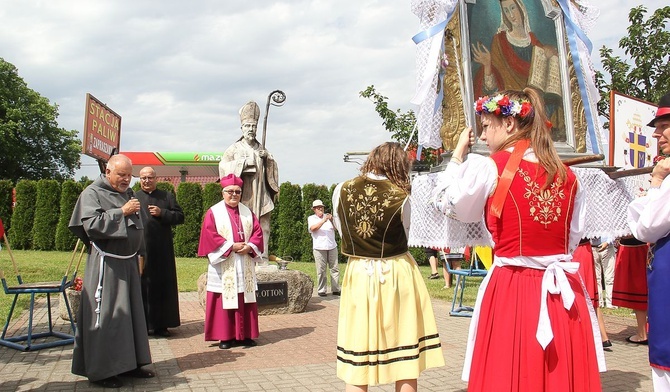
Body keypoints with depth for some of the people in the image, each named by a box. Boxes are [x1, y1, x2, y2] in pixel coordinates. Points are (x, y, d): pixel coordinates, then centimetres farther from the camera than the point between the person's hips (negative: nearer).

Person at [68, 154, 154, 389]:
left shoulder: (128, 194, 14)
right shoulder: (92, 193, -7)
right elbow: (92, 225, -20)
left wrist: (139, 255, 16)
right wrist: (121, 212, -19)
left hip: (129, 262, 7)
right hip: (106, 264, -7)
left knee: (131, 313, 11)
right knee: (105, 315, -4)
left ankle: (129, 363, 23)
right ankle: (100, 371, 7)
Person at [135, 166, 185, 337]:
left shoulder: (167, 197, 11)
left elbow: (180, 216, 5)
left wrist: (161, 213, -8)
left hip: (162, 251, 1)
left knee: (163, 286, 3)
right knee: (141, 286, 0)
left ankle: (161, 324, 12)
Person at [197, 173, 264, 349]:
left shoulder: (248, 212, 12)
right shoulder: (213, 213, 0)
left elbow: (258, 232, 8)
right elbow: (210, 236, -9)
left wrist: (249, 246, -10)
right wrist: (231, 246, -15)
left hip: (245, 267, 4)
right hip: (224, 266, -4)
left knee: (246, 301, 5)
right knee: (225, 300, -2)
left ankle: (245, 335, 14)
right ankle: (225, 337, 7)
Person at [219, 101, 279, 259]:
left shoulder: (262, 149, 18)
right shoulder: (234, 148, 7)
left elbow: (272, 168, 20)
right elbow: (224, 166, -5)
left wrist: (267, 158, 0)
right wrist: (244, 162, -11)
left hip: (260, 196, 4)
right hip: (242, 196, -4)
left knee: (263, 227, -1)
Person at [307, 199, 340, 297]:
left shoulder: (328, 216, 15)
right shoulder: (311, 218, 9)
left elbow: (336, 228, 5)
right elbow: (313, 228, -11)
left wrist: (332, 221, -15)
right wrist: (323, 221, -20)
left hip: (332, 246, 3)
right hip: (319, 247, -3)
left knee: (335, 268, 2)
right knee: (321, 270, -3)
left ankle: (335, 289, 8)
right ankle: (321, 290, 4)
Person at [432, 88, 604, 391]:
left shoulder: (490, 167, -9)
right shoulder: (567, 175, 6)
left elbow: (446, 203, 4)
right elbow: (573, 239, 12)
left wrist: (457, 154, 12)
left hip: (511, 292, -5)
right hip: (564, 295, 5)